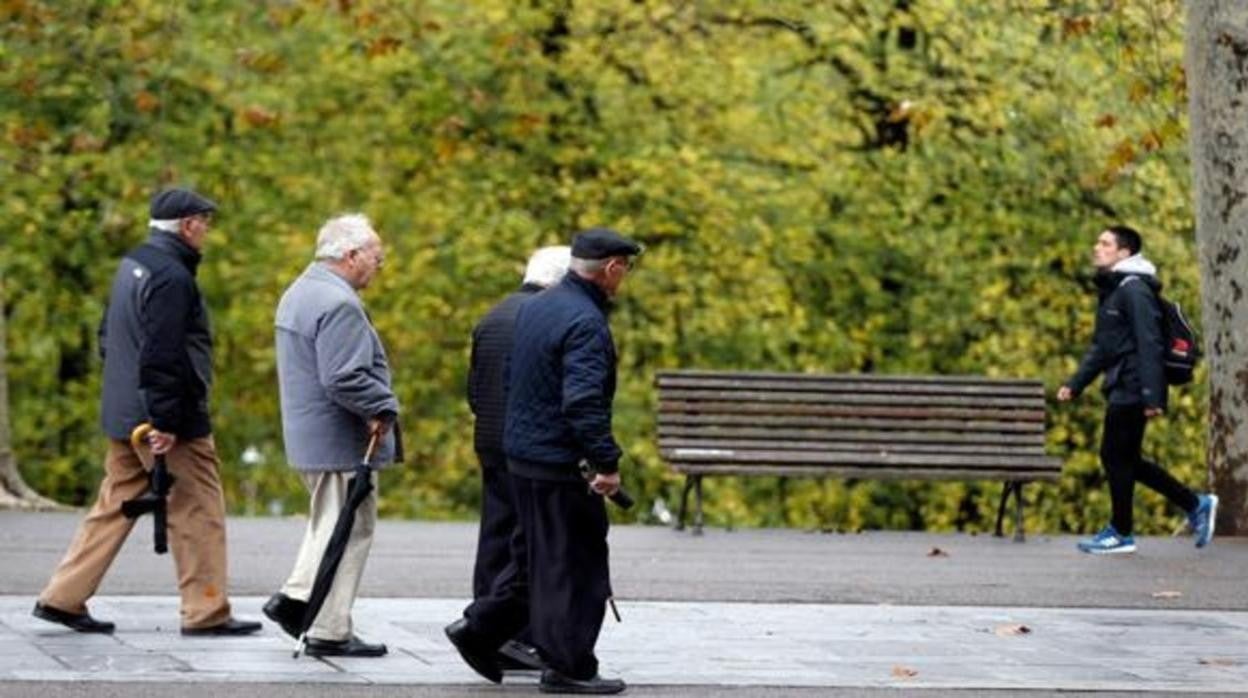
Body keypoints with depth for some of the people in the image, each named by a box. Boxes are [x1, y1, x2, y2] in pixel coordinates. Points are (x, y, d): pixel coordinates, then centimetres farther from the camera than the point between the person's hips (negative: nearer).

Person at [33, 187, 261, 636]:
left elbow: (108, 337, 21)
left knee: (114, 506, 13)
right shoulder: (171, 277, -18)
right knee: (198, 513, 0)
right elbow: (162, 357, -23)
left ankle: (63, 598, 12)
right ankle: (206, 613, 4)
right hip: (174, 423, -9)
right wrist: (165, 422, -22)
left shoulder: (132, 266, 13)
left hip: (123, 415, 9)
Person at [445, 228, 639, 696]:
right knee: (574, 564, 0)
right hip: (560, 463, -9)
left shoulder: (535, 307, 11)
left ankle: (479, 630, 18)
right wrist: (607, 463, -24)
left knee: (540, 558, 19)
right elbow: (584, 402, -27)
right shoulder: (586, 323, -19)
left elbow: (512, 377, 20)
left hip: (521, 452, 9)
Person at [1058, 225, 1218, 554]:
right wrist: (1075, 384, 18)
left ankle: (1121, 533, 8)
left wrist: (1152, 396, -24)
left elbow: (1149, 345, -20)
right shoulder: (1111, 290, 17)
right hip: (1120, 389, 10)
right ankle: (1195, 505, 19)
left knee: (1116, 456, -3)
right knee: (1125, 460, 12)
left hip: (1131, 391, -10)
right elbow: (1101, 347, 24)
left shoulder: (1134, 289, -13)